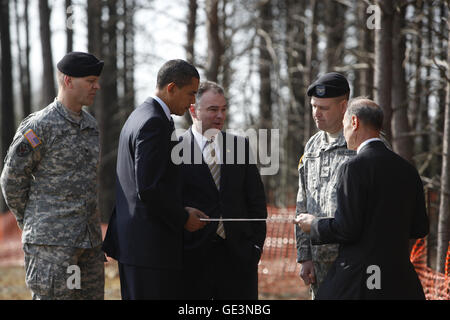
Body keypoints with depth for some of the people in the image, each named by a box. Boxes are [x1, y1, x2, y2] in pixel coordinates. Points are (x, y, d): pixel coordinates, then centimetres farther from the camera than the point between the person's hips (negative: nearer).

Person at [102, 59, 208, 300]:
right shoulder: (154, 123, -16)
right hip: (150, 245, -11)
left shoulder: (139, 116, 17)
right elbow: (148, 189, -23)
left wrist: (179, 210, 16)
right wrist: (183, 217, -11)